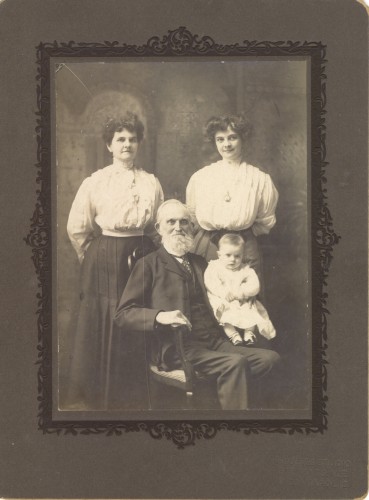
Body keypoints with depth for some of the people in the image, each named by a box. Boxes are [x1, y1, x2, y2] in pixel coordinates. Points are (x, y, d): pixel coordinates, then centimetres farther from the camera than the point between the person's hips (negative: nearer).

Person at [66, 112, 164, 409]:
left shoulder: (151, 183, 7)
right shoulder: (95, 181, 1)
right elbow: (77, 227, 2)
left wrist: (147, 253, 6)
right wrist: (95, 256, 6)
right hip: (104, 259, -2)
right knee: (101, 323, 2)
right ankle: (97, 395, 18)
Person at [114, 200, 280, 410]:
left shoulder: (200, 263, 25)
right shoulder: (149, 265, 7)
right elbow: (123, 314, -1)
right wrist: (159, 316, -19)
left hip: (216, 341, 6)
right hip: (178, 346, -6)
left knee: (270, 357, -18)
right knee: (235, 363, -31)